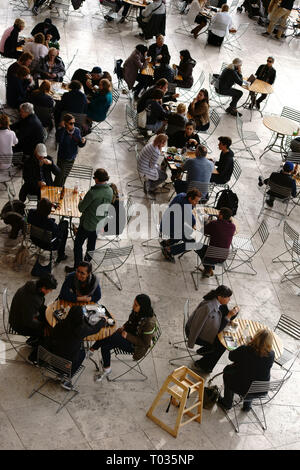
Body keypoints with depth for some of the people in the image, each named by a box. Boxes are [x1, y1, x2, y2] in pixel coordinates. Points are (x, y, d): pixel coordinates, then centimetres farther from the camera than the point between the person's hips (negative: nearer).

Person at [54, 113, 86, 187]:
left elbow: (80, 145, -2)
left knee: (65, 175, 24)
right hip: (62, 158, -5)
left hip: (72, 158, 5)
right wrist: (62, 128, -43)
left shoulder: (77, 130, -8)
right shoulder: (61, 130, -22)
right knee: (60, 175, 5)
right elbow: (58, 140, -43)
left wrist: (83, 142, -25)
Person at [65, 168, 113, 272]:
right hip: (100, 224, 6)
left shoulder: (93, 192, -29)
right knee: (91, 244, 26)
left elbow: (81, 208, -20)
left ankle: (77, 268, 19)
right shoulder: (110, 191, -9)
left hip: (87, 224, -6)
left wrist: (81, 201, 2)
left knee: (78, 244, 12)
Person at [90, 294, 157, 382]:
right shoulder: (137, 312, -8)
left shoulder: (149, 323, -28)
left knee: (111, 337, -24)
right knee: (105, 346, -12)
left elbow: (145, 343, -21)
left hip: (137, 346, -7)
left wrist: (127, 336, -22)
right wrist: (124, 327, -4)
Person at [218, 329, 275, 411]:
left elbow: (231, 356, -7)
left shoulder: (244, 350, -27)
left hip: (242, 388, -3)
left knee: (227, 370, 25)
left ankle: (227, 403, 40)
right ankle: (248, 404, 43)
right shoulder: (271, 354, -20)